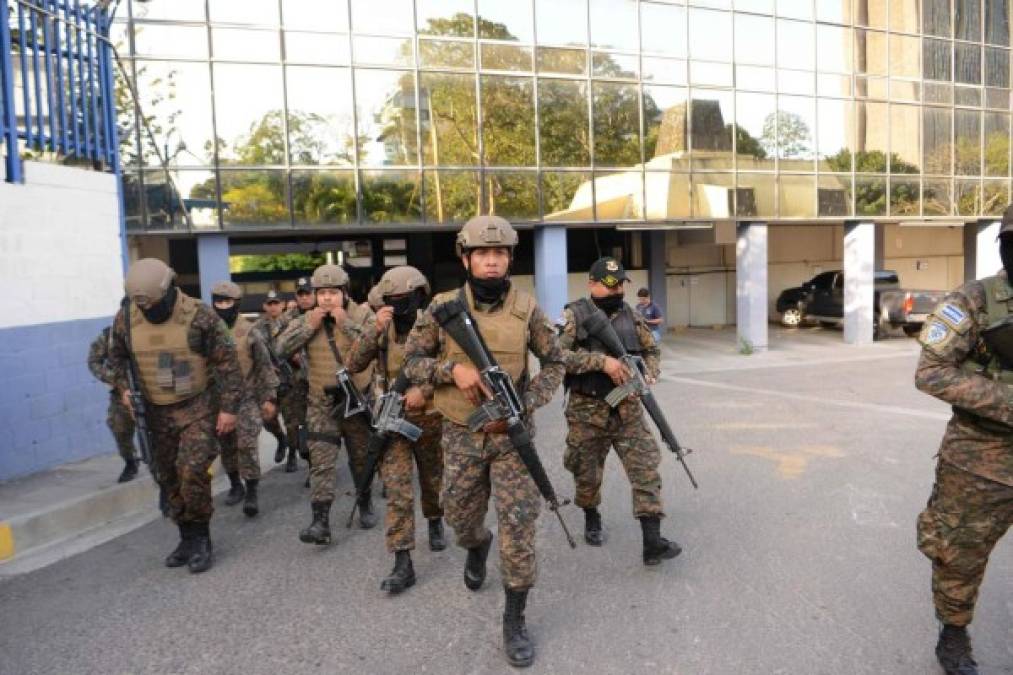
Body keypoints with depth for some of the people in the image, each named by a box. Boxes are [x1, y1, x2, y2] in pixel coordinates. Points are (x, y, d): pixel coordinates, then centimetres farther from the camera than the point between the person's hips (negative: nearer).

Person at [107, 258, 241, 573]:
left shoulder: (200, 315, -17)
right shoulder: (126, 318, -4)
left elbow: (227, 362, -12)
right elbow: (117, 356, 14)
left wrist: (229, 407, -14)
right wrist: (123, 387, -3)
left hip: (198, 408, -5)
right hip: (157, 412, 5)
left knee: (192, 471, -16)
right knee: (169, 477, 11)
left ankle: (201, 540, 2)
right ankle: (188, 538, 27)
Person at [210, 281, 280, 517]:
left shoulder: (248, 331, -7)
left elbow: (264, 366, -3)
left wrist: (269, 397, -4)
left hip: (247, 397, -3)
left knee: (247, 445, -9)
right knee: (227, 446, 12)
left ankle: (251, 493, -3)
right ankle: (235, 485, 29)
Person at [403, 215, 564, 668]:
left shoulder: (526, 309, -7)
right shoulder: (443, 308, -7)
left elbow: (554, 364, 3)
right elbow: (410, 362, 0)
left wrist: (525, 403, -13)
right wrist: (453, 368, -19)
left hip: (512, 432, -1)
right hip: (461, 434, 1)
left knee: (518, 525, -2)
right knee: (459, 516, 16)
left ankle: (514, 620, 16)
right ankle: (478, 546, 54)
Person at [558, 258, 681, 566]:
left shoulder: (631, 316, 7)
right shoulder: (575, 315, -8)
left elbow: (652, 351, 16)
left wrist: (648, 375, -6)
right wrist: (602, 361, -26)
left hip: (628, 409, 3)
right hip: (587, 411, -3)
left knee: (646, 469, -5)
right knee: (587, 474, 12)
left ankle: (652, 542, -2)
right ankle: (592, 520, 39)